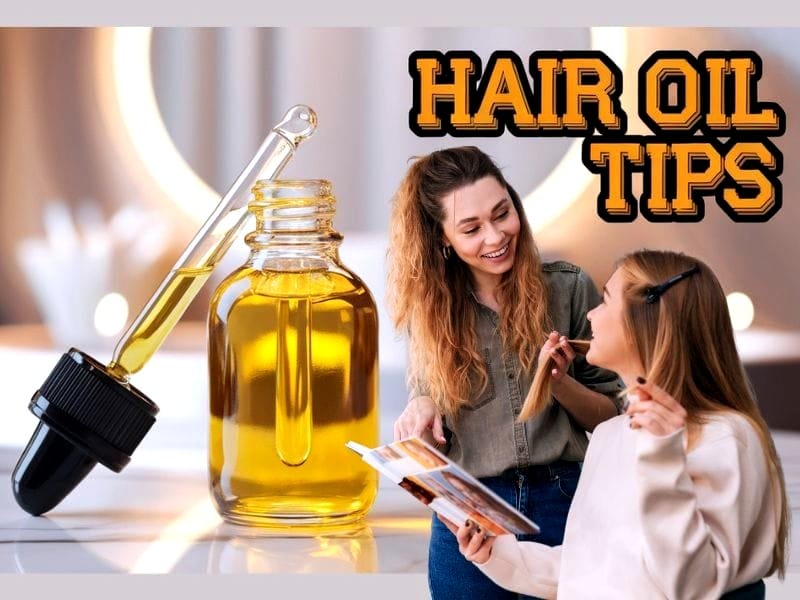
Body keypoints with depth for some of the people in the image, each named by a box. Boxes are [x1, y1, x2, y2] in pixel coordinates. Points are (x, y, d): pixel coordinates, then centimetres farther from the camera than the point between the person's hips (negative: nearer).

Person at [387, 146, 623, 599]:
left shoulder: (569, 289, -4)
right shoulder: (431, 307, 3)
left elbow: (610, 416, 3)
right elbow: (432, 432, 11)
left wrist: (560, 382, -15)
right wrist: (422, 407, -10)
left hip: (561, 504, -1)